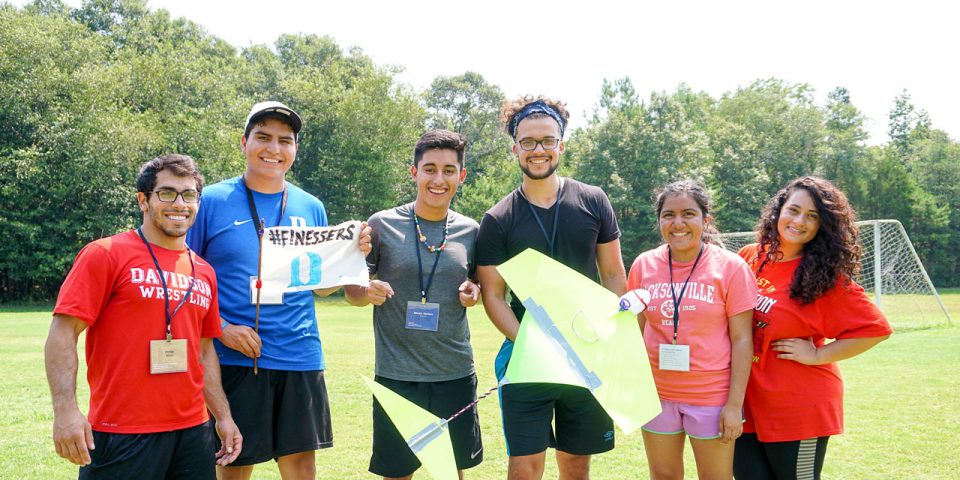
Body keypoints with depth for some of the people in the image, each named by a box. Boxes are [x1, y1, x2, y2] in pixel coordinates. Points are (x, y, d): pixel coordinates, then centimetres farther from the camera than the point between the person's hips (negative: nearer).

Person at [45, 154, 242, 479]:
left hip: (193, 432, 5)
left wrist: (223, 417, 14)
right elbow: (63, 333, -9)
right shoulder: (105, 254, -4)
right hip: (121, 436, -5)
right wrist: (65, 410, -18)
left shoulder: (204, 272, 12)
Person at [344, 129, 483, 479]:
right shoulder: (382, 225, -4)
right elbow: (352, 291, 2)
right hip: (397, 375, -2)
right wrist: (368, 293, -20)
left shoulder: (470, 230, 4)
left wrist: (474, 293, -5)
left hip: (456, 375, 3)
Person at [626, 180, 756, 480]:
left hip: (712, 398, -3)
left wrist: (735, 404, -11)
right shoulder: (644, 265, 2)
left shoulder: (731, 267, -7)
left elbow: (742, 339, -7)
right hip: (656, 395, 3)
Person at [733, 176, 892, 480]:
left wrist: (818, 355, -13)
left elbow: (877, 329, -10)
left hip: (799, 407, -4)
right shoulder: (749, 257, 3)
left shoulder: (826, 276, -10)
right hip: (746, 401, 4)